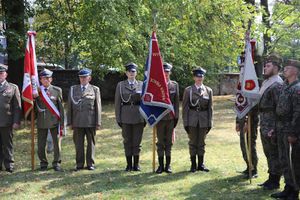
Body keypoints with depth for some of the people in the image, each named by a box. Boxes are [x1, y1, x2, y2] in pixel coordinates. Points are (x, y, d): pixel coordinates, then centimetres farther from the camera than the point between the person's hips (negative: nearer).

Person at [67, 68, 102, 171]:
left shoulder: (95, 89, 7)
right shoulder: (73, 89, 11)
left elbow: (98, 107, 3)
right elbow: (69, 107, 9)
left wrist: (98, 123, -2)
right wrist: (69, 122, 3)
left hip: (90, 122, -1)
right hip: (77, 122, 1)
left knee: (91, 143, 5)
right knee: (78, 143, 3)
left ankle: (90, 163, 15)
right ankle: (79, 164, 12)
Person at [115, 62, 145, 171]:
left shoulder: (141, 85, 7)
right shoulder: (121, 85, 5)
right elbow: (117, 102, 4)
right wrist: (118, 118, -1)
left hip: (139, 117, 0)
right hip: (126, 117, 0)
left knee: (137, 141, 4)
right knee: (127, 141, 5)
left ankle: (136, 164, 14)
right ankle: (129, 165, 14)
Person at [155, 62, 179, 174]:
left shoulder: (175, 85, 5)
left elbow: (176, 102, 6)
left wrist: (176, 116, 1)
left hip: (171, 117, 1)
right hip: (160, 117, -1)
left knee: (169, 142, 7)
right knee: (160, 142, 5)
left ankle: (168, 165, 14)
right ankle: (161, 165, 12)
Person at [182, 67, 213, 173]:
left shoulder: (208, 90, 6)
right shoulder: (188, 90, 1)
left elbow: (210, 108, 7)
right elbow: (185, 107, 0)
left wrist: (210, 122, 3)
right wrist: (185, 122, -5)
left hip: (203, 120, 2)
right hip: (192, 119, -1)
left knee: (201, 143, 8)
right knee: (193, 142, 4)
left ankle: (201, 164, 17)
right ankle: (193, 165, 12)